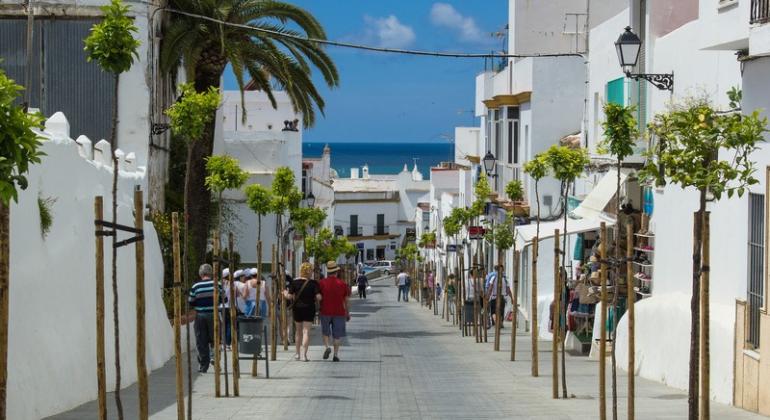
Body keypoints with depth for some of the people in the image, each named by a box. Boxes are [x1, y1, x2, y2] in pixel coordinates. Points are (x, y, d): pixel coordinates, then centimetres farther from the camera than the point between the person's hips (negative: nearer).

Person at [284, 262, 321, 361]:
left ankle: (297, 354, 21)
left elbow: (290, 296, -6)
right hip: (309, 309, -2)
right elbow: (318, 297, -14)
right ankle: (304, 353, -14)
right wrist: (315, 299, 8)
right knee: (306, 331, -1)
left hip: (297, 309, 2)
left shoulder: (295, 282, -4)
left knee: (298, 331, 15)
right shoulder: (313, 283, -7)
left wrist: (285, 294, 15)